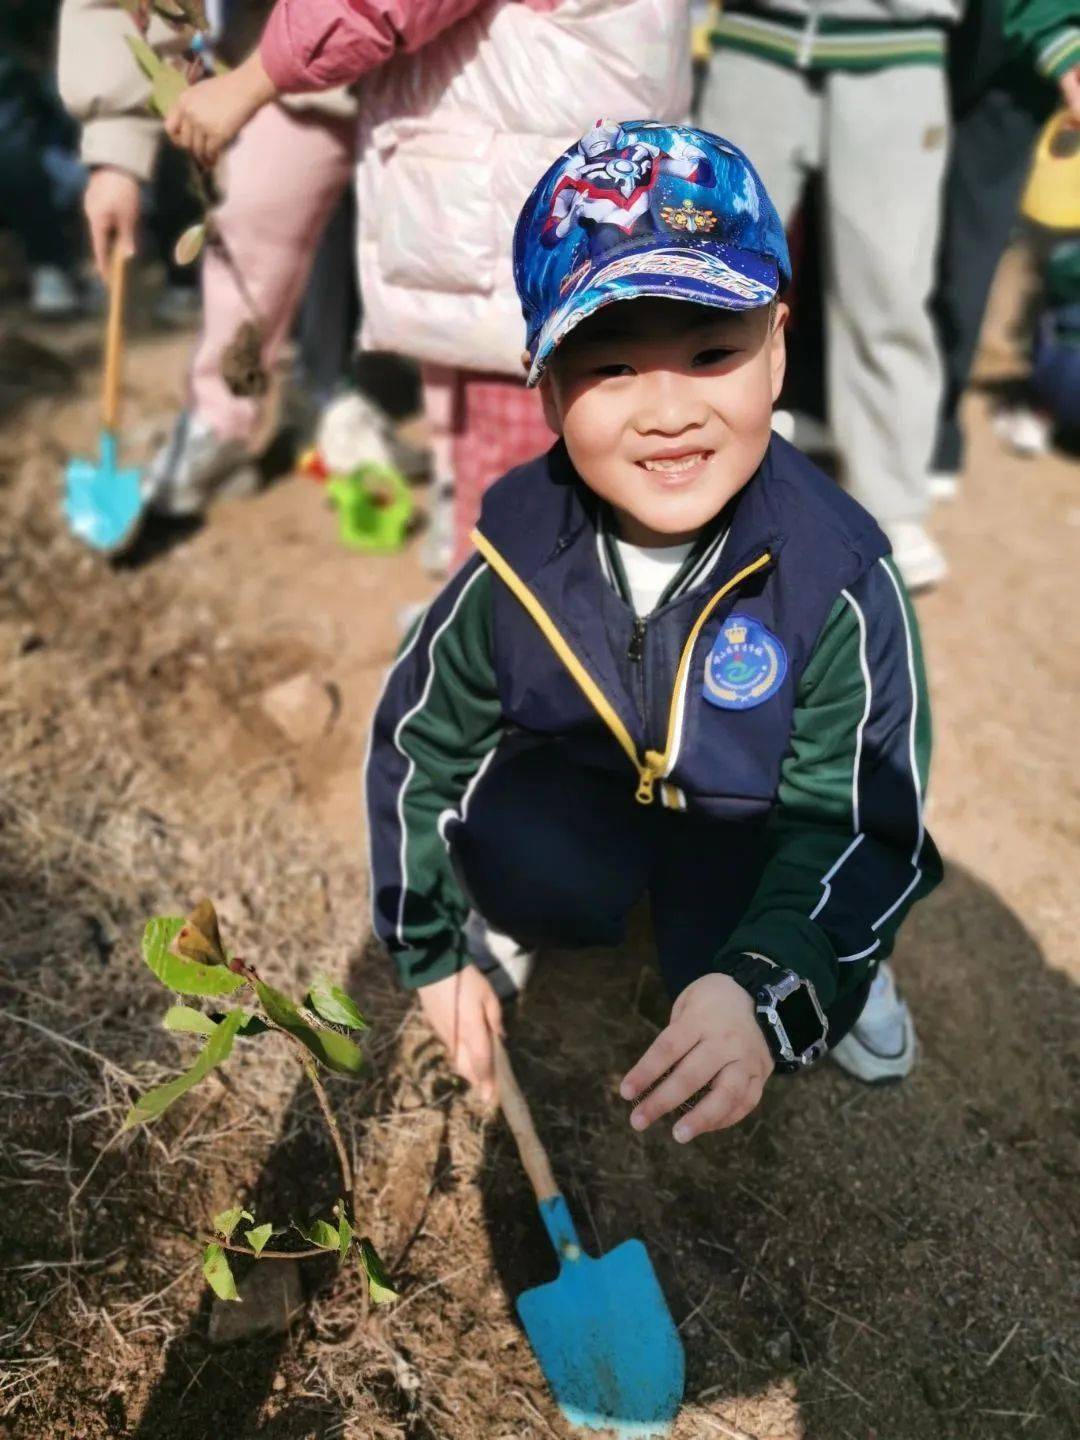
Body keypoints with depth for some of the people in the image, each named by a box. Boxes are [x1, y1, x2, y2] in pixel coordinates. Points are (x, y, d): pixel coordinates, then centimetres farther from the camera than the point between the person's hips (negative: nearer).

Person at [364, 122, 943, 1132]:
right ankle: (518, 911, 5)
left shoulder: (836, 575, -25)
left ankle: (843, 959, 11)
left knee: (724, 986, -24)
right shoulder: (517, 554, -20)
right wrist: (432, 952, -2)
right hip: (577, 792, 0)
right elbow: (417, 740, -6)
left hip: (752, 824, 1)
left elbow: (855, 823, -22)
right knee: (516, 848, -32)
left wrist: (770, 987, -41)